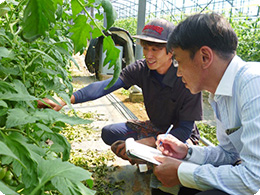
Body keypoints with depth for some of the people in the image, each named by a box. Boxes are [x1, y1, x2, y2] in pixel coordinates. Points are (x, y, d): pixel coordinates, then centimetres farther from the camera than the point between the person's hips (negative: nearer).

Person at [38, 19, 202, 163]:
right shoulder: (141, 69, -15)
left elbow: (185, 129, -24)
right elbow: (106, 85, -28)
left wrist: (149, 142, -37)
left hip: (180, 134, -4)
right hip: (155, 127, 4)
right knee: (109, 133, -8)